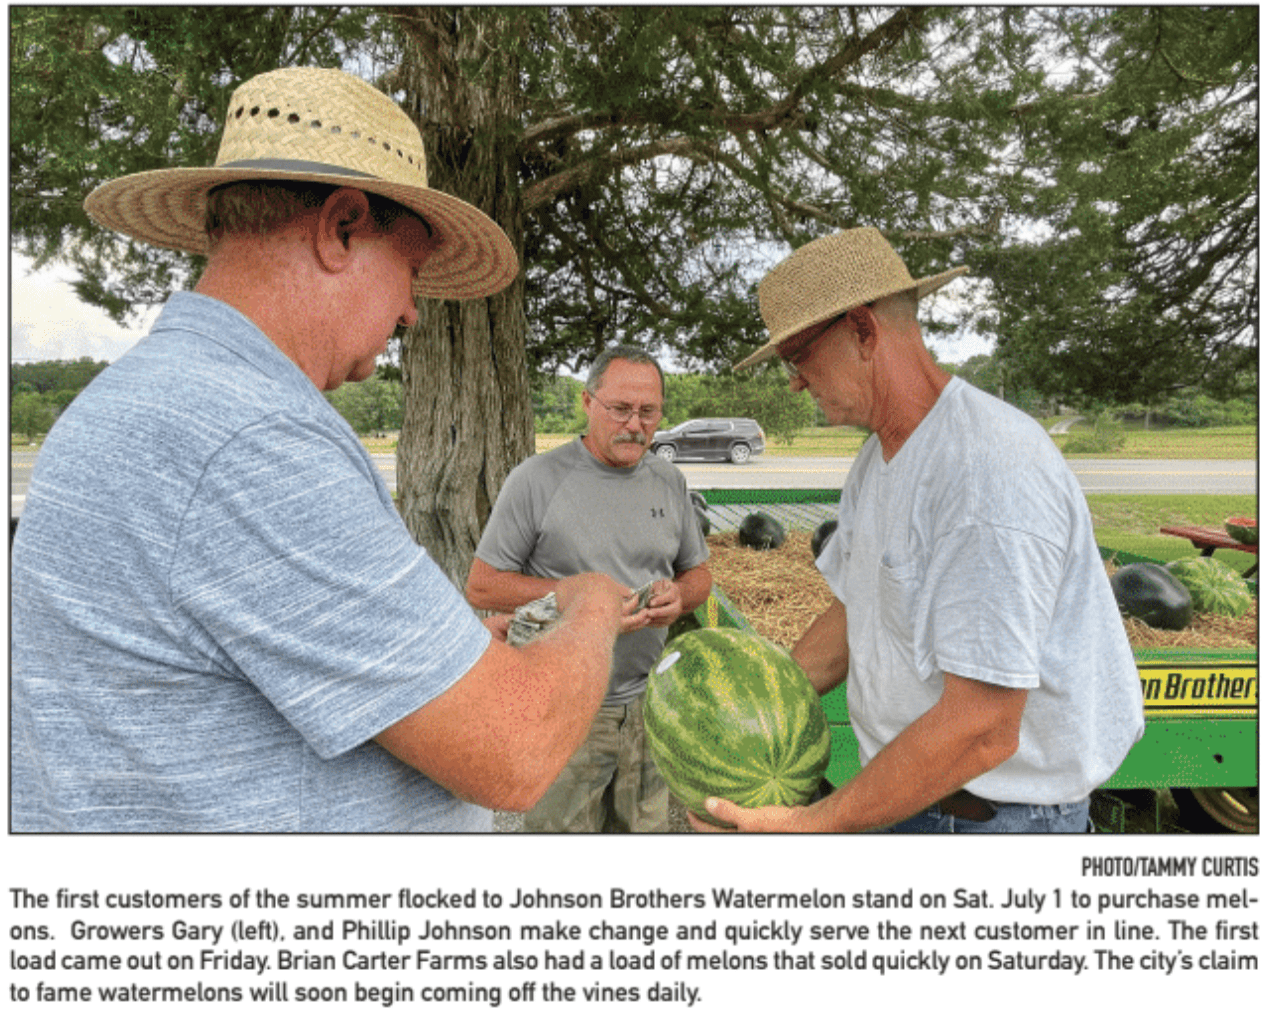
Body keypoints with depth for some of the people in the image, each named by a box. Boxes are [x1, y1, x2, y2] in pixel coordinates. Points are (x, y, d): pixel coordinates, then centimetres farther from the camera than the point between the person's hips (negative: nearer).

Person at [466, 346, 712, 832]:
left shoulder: (670, 482, 6)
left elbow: (699, 574, 15)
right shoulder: (537, 480, -10)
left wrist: (678, 596, -9)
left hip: (649, 702, 5)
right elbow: (482, 586, -9)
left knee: (649, 825, 16)